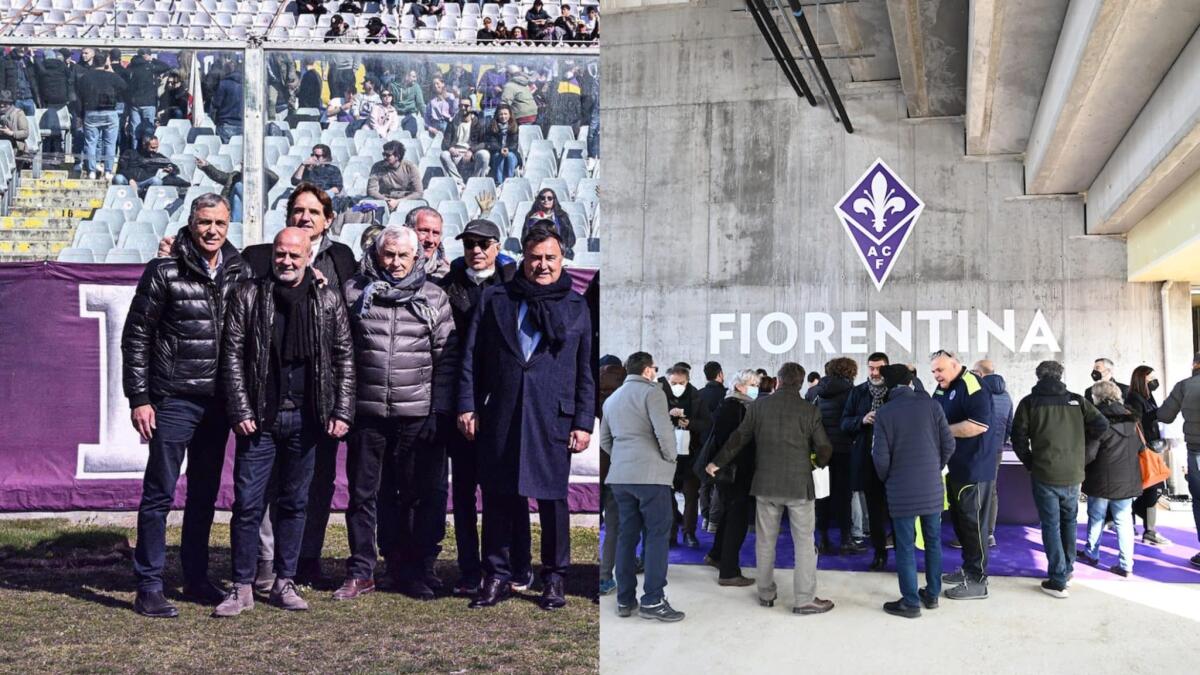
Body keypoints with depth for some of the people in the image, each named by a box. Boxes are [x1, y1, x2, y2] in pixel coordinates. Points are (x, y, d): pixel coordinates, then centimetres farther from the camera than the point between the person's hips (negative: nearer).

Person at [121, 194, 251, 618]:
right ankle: (149, 588, 7)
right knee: (159, 493, -1)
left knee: (205, 493, 13)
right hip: (175, 399, -5)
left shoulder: (238, 273, 6)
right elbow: (136, 336, -4)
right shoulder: (164, 272, -6)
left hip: (219, 402, 5)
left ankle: (196, 579, 25)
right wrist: (139, 399, -9)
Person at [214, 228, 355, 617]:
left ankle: (284, 583, 19)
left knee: (294, 503, 9)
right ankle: (242, 587, 8)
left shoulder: (328, 300, 7)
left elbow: (344, 358, 8)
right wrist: (240, 412, -6)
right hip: (260, 417, -1)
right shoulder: (249, 296, 3)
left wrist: (342, 412, 0)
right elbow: (233, 355, 1)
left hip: (306, 418, 2)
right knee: (248, 503, -1)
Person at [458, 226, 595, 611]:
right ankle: (497, 576, 16)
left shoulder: (577, 307, 10)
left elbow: (586, 371, 9)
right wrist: (467, 405, 1)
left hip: (553, 419, -1)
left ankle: (555, 578, 17)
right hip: (500, 416, 1)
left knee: (552, 498, 3)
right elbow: (472, 357, 9)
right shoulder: (495, 299, 10)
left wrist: (584, 422, 2)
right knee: (498, 495, 4)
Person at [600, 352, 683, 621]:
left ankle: (625, 599, 13)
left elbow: (604, 440, 22)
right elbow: (663, 431, -16)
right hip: (651, 473, -7)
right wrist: (671, 458, -2)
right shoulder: (651, 391, -5)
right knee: (656, 535, -2)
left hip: (620, 476, 7)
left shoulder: (612, 398, 18)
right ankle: (652, 600, -4)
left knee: (627, 534, 11)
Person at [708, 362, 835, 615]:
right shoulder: (810, 410, -5)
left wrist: (718, 462, 16)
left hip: (765, 483, 2)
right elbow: (824, 448, -4)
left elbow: (739, 438, 4)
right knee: (804, 542, 4)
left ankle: (766, 593, 22)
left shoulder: (759, 405, -1)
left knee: (765, 540, 13)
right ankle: (805, 599, 3)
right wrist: (818, 463, 19)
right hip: (799, 484, -2)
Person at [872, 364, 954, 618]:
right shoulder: (931, 406, -3)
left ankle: (910, 602, 8)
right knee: (933, 542, 16)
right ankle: (932, 594, 25)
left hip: (902, 490, -3)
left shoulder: (884, 413, -8)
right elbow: (949, 445, -2)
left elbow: (881, 457, -10)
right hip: (932, 488, 3)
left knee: (905, 547, 4)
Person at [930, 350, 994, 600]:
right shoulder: (942, 389, 11)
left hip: (973, 469, -9)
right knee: (959, 521, 16)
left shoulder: (972, 386, -17)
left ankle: (978, 581, 4)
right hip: (954, 467, 9)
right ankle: (968, 568, 28)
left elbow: (979, 424, -27)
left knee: (973, 523, -3)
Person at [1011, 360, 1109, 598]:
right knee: (1069, 521, 21)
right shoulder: (1076, 400, 4)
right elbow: (1101, 425, -3)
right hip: (1073, 474, 3)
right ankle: (1067, 569, 31)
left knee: (1051, 525, 2)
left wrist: (1030, 462, 8)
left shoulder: (1030, 402, -2)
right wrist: (1085, 456, 7)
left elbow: (1018, 438, -5)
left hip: (1044, 474, -3)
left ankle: (1058, 580, -1)